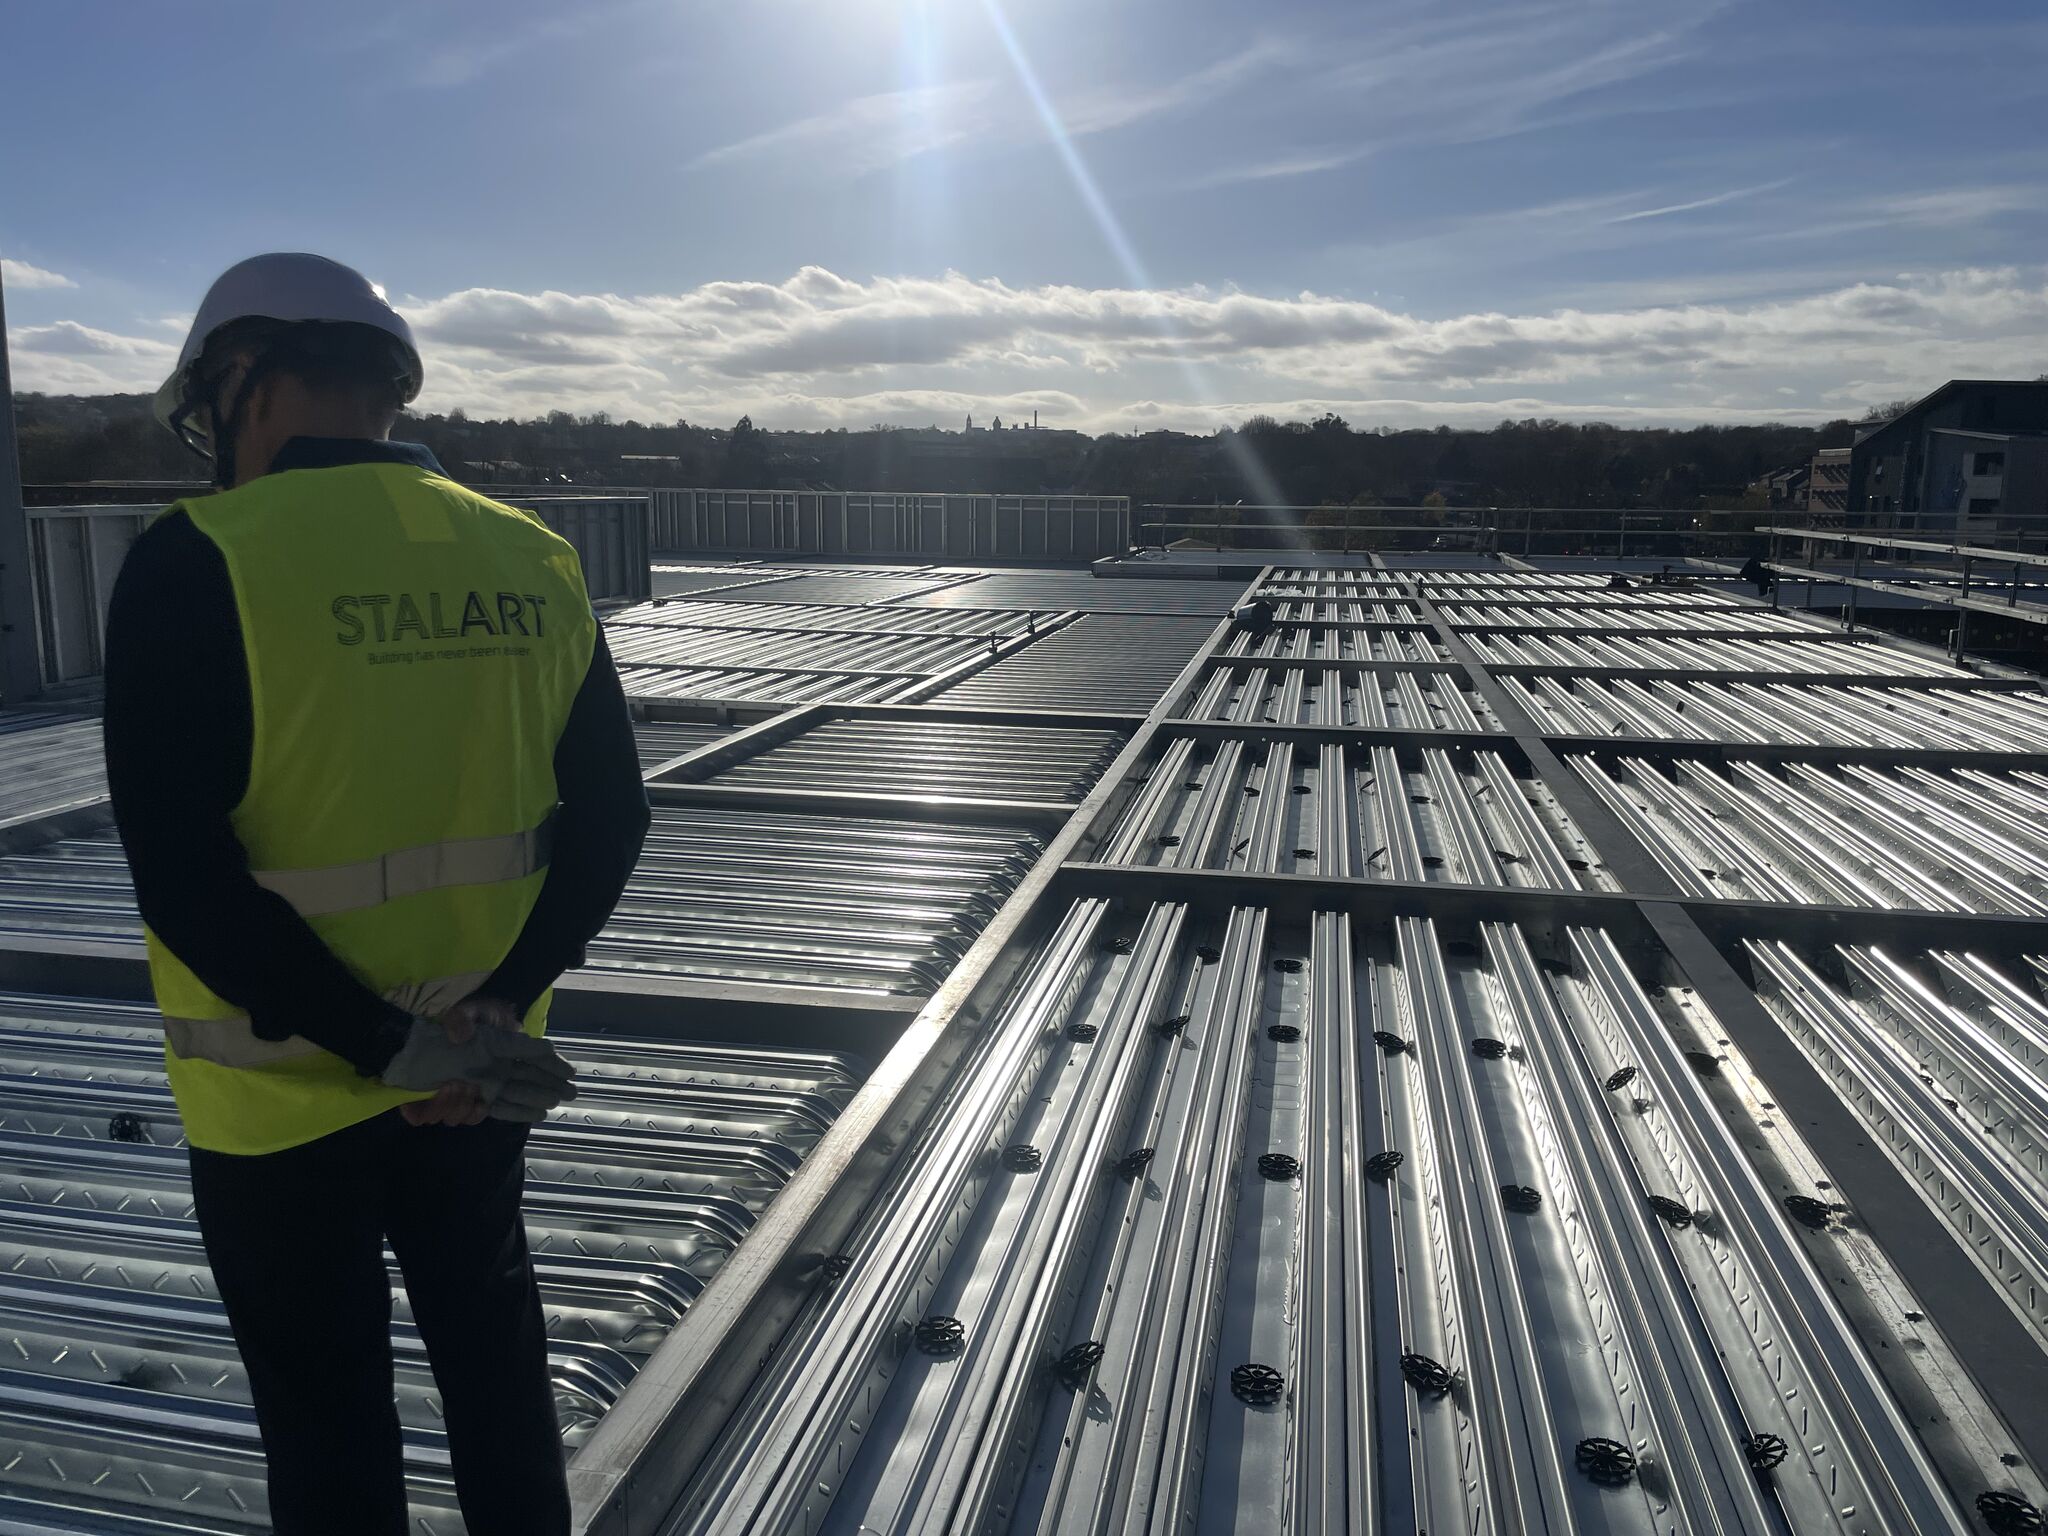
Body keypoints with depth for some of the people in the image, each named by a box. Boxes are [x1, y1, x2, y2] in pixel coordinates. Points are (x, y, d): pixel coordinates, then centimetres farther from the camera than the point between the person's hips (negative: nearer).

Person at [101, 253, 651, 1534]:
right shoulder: (536, 560, -3)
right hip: (481, 1074, 4)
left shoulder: (197, 563, -16)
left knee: (326, 1416, 17)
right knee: (494, 1355, 24)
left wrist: (380, 1040, -18)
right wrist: (502, 998, -8)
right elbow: (609, 817, -2)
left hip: (282, 1088, -4)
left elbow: (181, 867, -21)